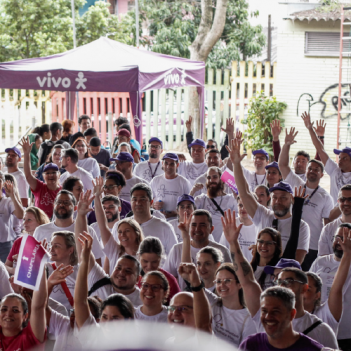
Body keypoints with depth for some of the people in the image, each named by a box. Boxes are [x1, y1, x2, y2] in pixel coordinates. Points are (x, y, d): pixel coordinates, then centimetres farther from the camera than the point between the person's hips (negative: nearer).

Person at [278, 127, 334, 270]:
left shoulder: (325, 197, 0)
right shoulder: (297, 185, 8)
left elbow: (328, 224, 0)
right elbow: (283, 165, 4)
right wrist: (287, 144, -8)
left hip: (313, 248, -3)